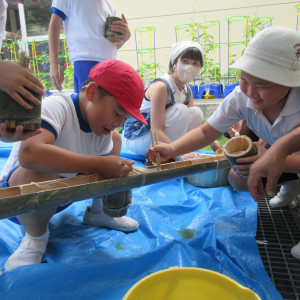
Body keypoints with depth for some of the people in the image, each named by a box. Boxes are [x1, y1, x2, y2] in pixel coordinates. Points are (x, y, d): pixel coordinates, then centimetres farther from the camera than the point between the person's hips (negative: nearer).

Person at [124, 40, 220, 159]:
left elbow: (193, 122, 5)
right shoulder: (161, 87, -24)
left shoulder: (187, 90, 3)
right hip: (136, 139, -8)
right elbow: (156, 131, -30)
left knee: (197, 113, -4)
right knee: (180, 110, -25)